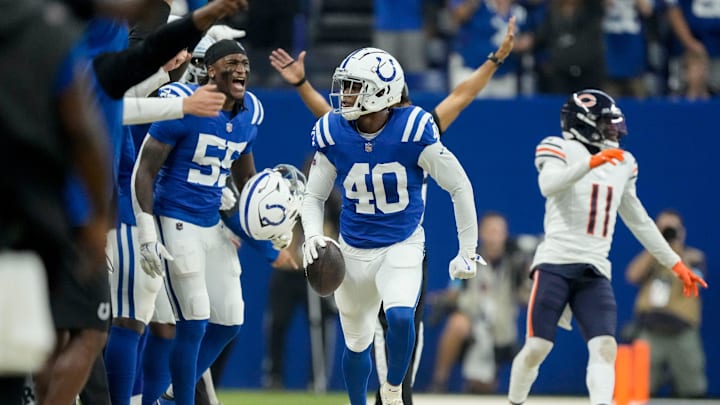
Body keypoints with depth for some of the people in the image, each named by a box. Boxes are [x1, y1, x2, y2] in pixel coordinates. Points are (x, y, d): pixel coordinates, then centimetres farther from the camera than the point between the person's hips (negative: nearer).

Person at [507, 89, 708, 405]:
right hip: (556, 263, -5)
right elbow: (548, 186, -20)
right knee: (536, 348, -6)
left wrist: (675, 264, 24)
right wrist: (591, 163, -33)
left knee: (605, 347, -14)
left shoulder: (622, 164, 21)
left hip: (595, 272, 5)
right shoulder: (560, 150, 2)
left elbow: (639, 220, 27)